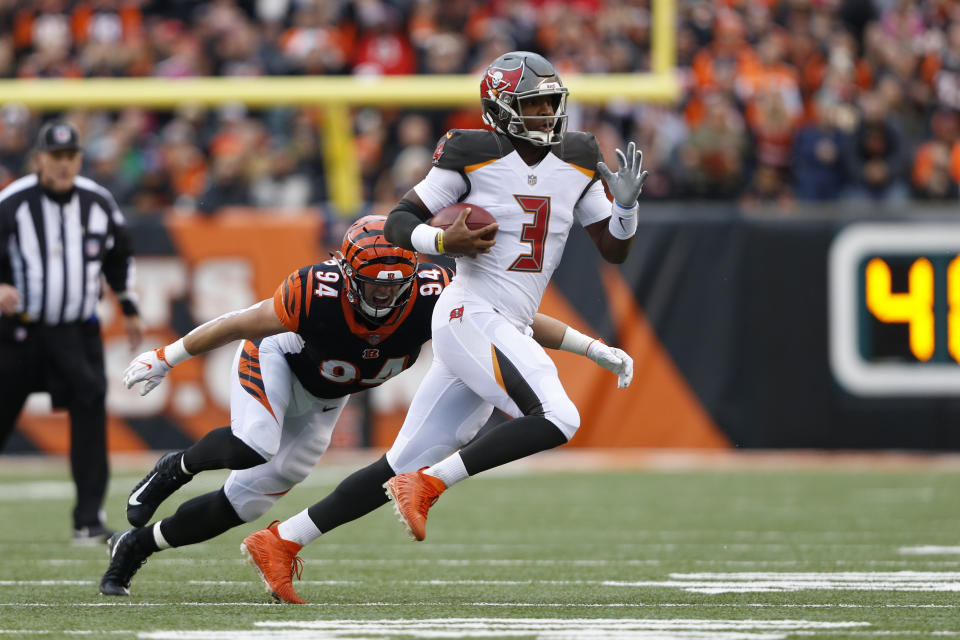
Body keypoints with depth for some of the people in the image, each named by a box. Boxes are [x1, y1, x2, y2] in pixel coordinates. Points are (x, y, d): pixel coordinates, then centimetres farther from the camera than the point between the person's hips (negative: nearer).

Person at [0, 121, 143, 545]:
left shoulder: (99, 203, 3)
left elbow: (119, 256, 19)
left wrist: (130, 309, 21)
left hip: (77, 334, 2)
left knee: (90, 409, -14)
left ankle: (89, 521, -11)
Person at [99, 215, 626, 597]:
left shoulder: (430, 293, -31)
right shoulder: (318, 292, -37)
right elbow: (242, 324, -23)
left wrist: (589, 346, -22)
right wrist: (166, 359, -14)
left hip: (321, 402, 4)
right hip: (275, 359, -4)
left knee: (246, 500, 2)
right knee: (252, 448, -35)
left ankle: (136, 546, 21)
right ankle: (179, 467, -1)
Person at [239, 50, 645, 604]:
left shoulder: (576, 164, 12)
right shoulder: (474, 157, -5)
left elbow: (615, 251, 14)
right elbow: (399, 222, 0)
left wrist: (626, 205, -6)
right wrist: (442, 242, -20)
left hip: (509, 332, 7)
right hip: (470, 315, -7)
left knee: (406, 466, 7)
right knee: (556, 419, -26)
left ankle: (279, 541, 12)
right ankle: (428, 486, -17)